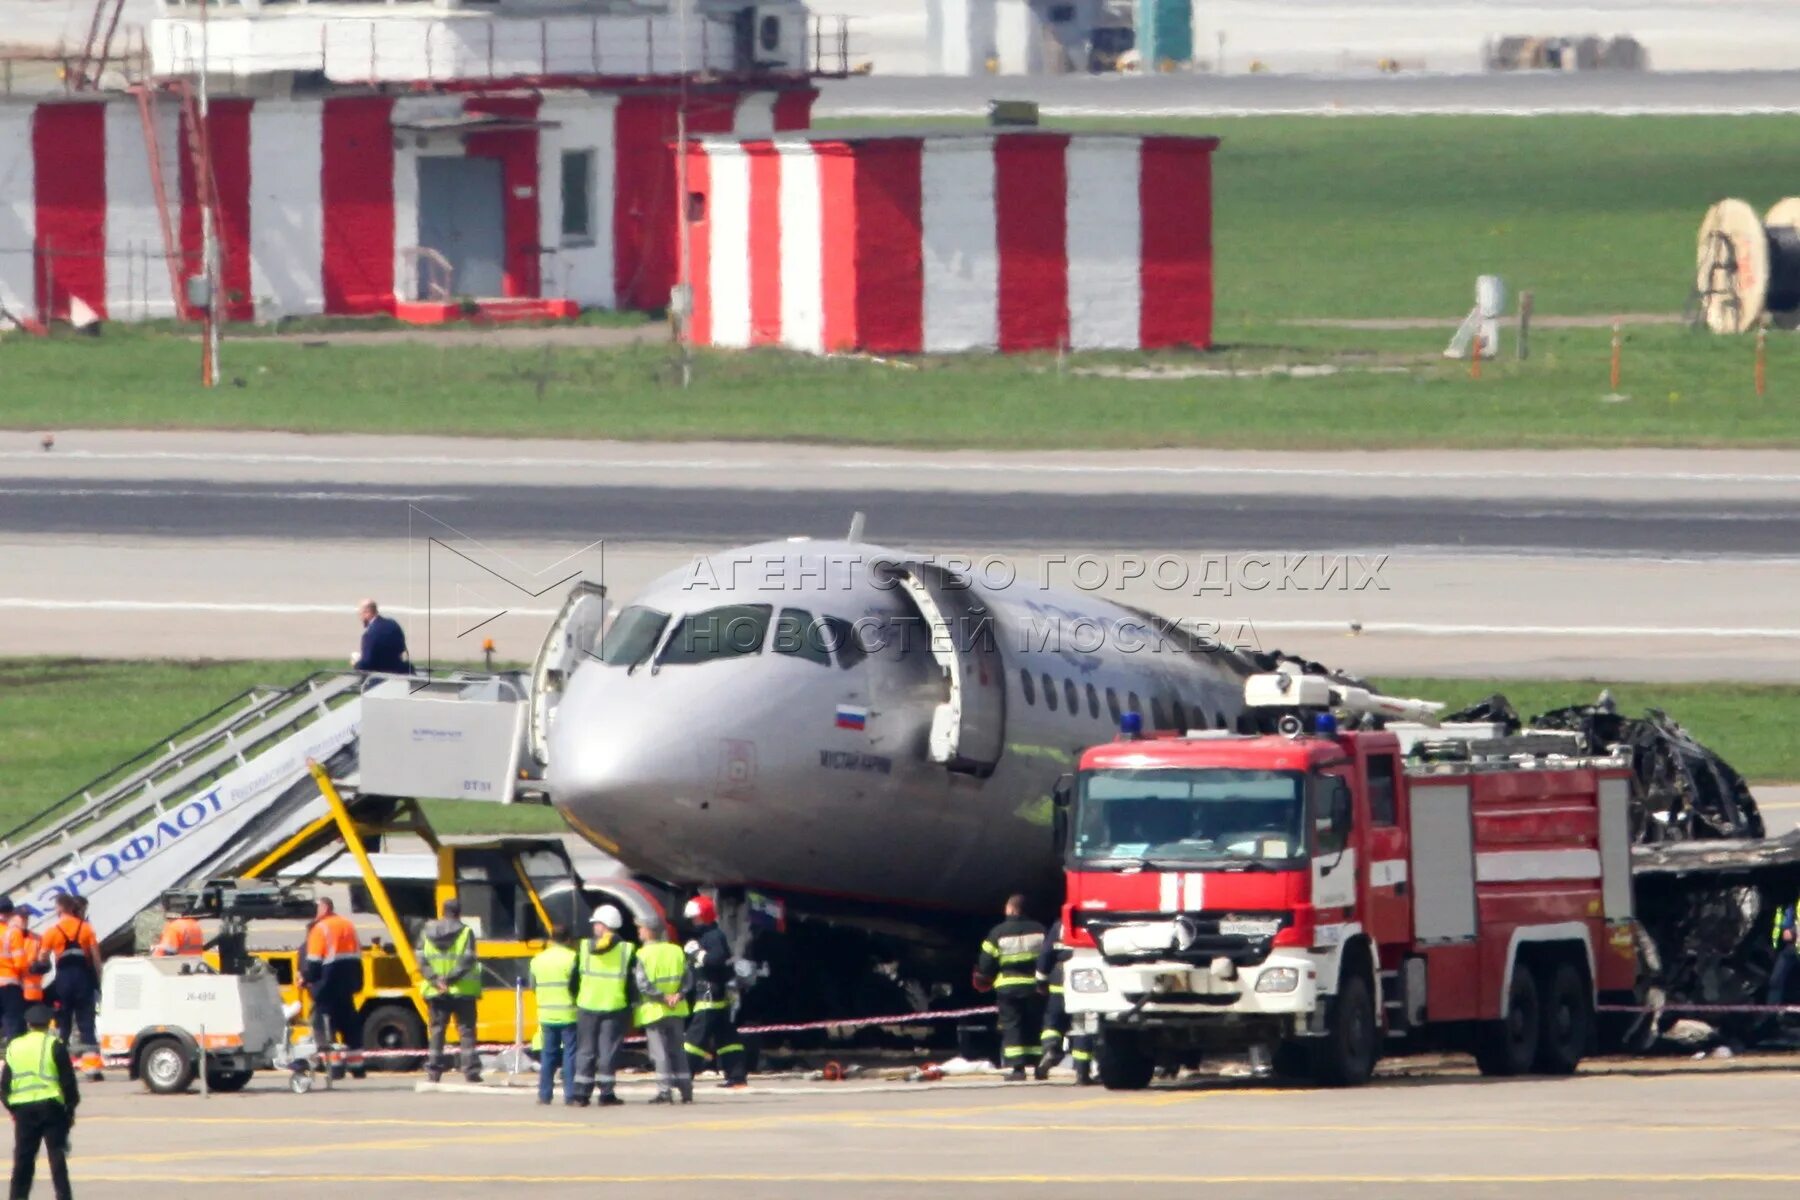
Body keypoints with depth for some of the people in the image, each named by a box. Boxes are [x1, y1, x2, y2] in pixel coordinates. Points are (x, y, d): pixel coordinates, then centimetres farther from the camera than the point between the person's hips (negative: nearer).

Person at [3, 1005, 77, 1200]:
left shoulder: (14, 1047, 9)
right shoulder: (54, 1046, -3)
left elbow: (5, 1084, 10)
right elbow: (68, 1080, -4)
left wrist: (11, 1108, 18)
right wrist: (71, 1108, 4)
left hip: (23, 1109, 3)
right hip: (50, 1107, -3)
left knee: (23, 1157, 8)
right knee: (57, 1155, -1)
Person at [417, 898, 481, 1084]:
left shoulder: (428, 932, 7)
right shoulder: (465, 932, -4)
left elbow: (422, 960, -2)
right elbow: (467, 961, -13)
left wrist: (436, 979, -9)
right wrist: (451, 978, -14)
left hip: (436, 991, 3)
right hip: (462, 991, -3)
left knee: (437, 1030, 8)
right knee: (466, 1030, 2)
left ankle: (434, 1071, 5)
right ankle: (471, 1070, -4)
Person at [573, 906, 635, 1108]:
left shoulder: (585, 947, -1)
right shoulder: (626, 950, -2)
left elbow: (575, 976, 2)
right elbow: (633, 983, -1)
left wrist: (575, 1000, 13)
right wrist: (631, 1010, 5)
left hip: (587, 1006, 1)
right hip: (615, 1007, -1)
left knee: (585, 1051, 8)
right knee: (608, 1051, 1)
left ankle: (581, 1093, 7)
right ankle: (606, 1093, -3)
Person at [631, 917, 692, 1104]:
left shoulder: (643, 955, -9)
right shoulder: (676, 951, 5)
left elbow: (643, 985, -18)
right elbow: (688, 978, 0)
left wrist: (662, 997, -14)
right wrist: (678, 995, -10)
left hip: (653, 1010, -5)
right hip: (676, 1011, 5)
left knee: (659, 1051, -3)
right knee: (677, 1050, 12)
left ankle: (664, 1090, -10)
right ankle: (686, 1090, 12)